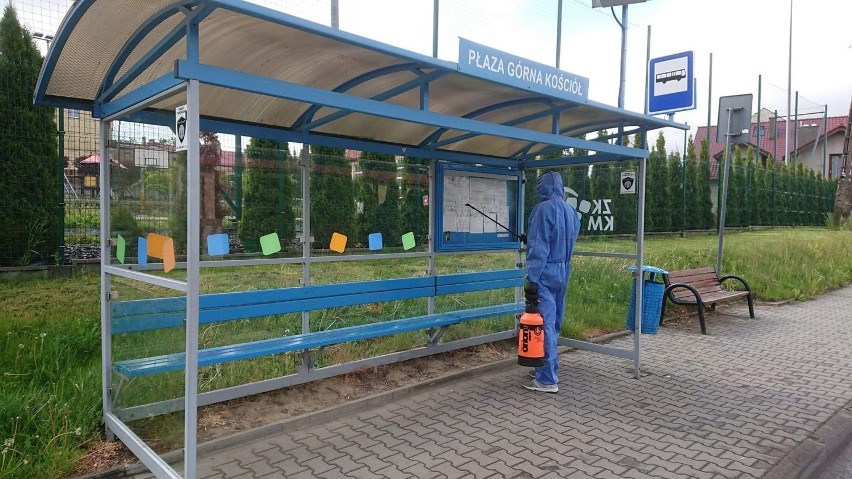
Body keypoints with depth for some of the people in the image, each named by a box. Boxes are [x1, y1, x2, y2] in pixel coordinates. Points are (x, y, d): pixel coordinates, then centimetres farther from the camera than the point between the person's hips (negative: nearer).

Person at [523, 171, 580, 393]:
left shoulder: (544, 209, -14)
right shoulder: (571, 211, 11)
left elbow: (539, 246, -18)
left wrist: (531, 277, -16)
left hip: (545, 274, -8)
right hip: (563, 272, 9)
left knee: (544, 325, -4)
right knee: (554, 323, 16)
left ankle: (547, 380, -1)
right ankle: (550, 370, 27)